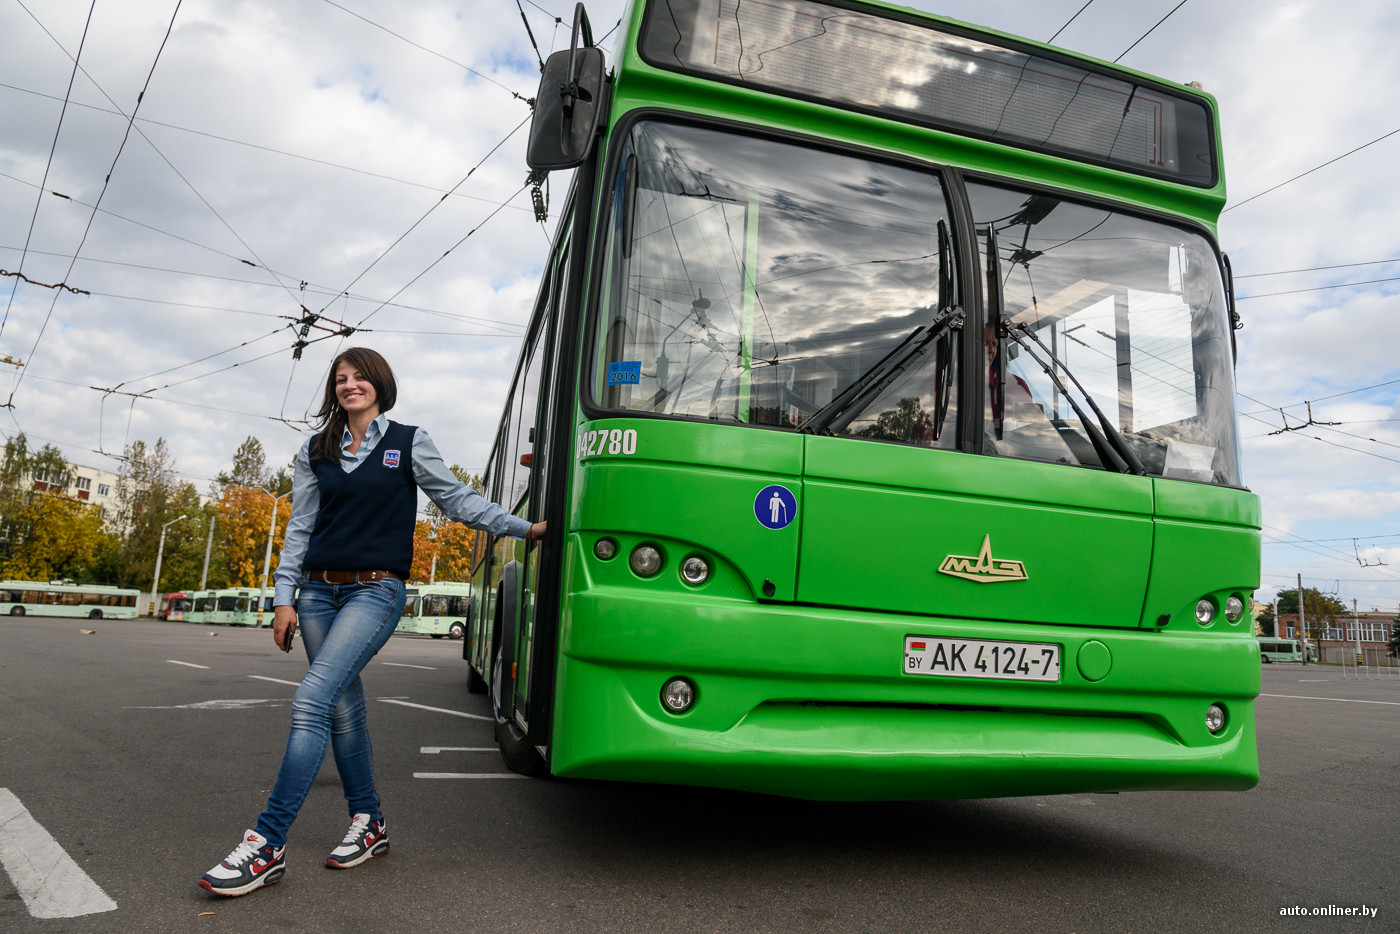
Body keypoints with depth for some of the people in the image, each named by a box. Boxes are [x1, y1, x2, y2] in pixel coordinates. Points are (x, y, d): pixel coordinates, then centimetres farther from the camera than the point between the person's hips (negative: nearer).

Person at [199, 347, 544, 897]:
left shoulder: (409, 442, 4)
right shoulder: (316, 452, 14)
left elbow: (457, 499, 5)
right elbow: (300, 528, 13)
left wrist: (524, 528, 0)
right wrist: (284, 598, 6)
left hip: (375, 590, -5)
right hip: (319, 591, 5)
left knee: (311, 702, -17)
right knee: (343, 710, 8)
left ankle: (265, 846, -14)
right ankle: (369, 824, 23)